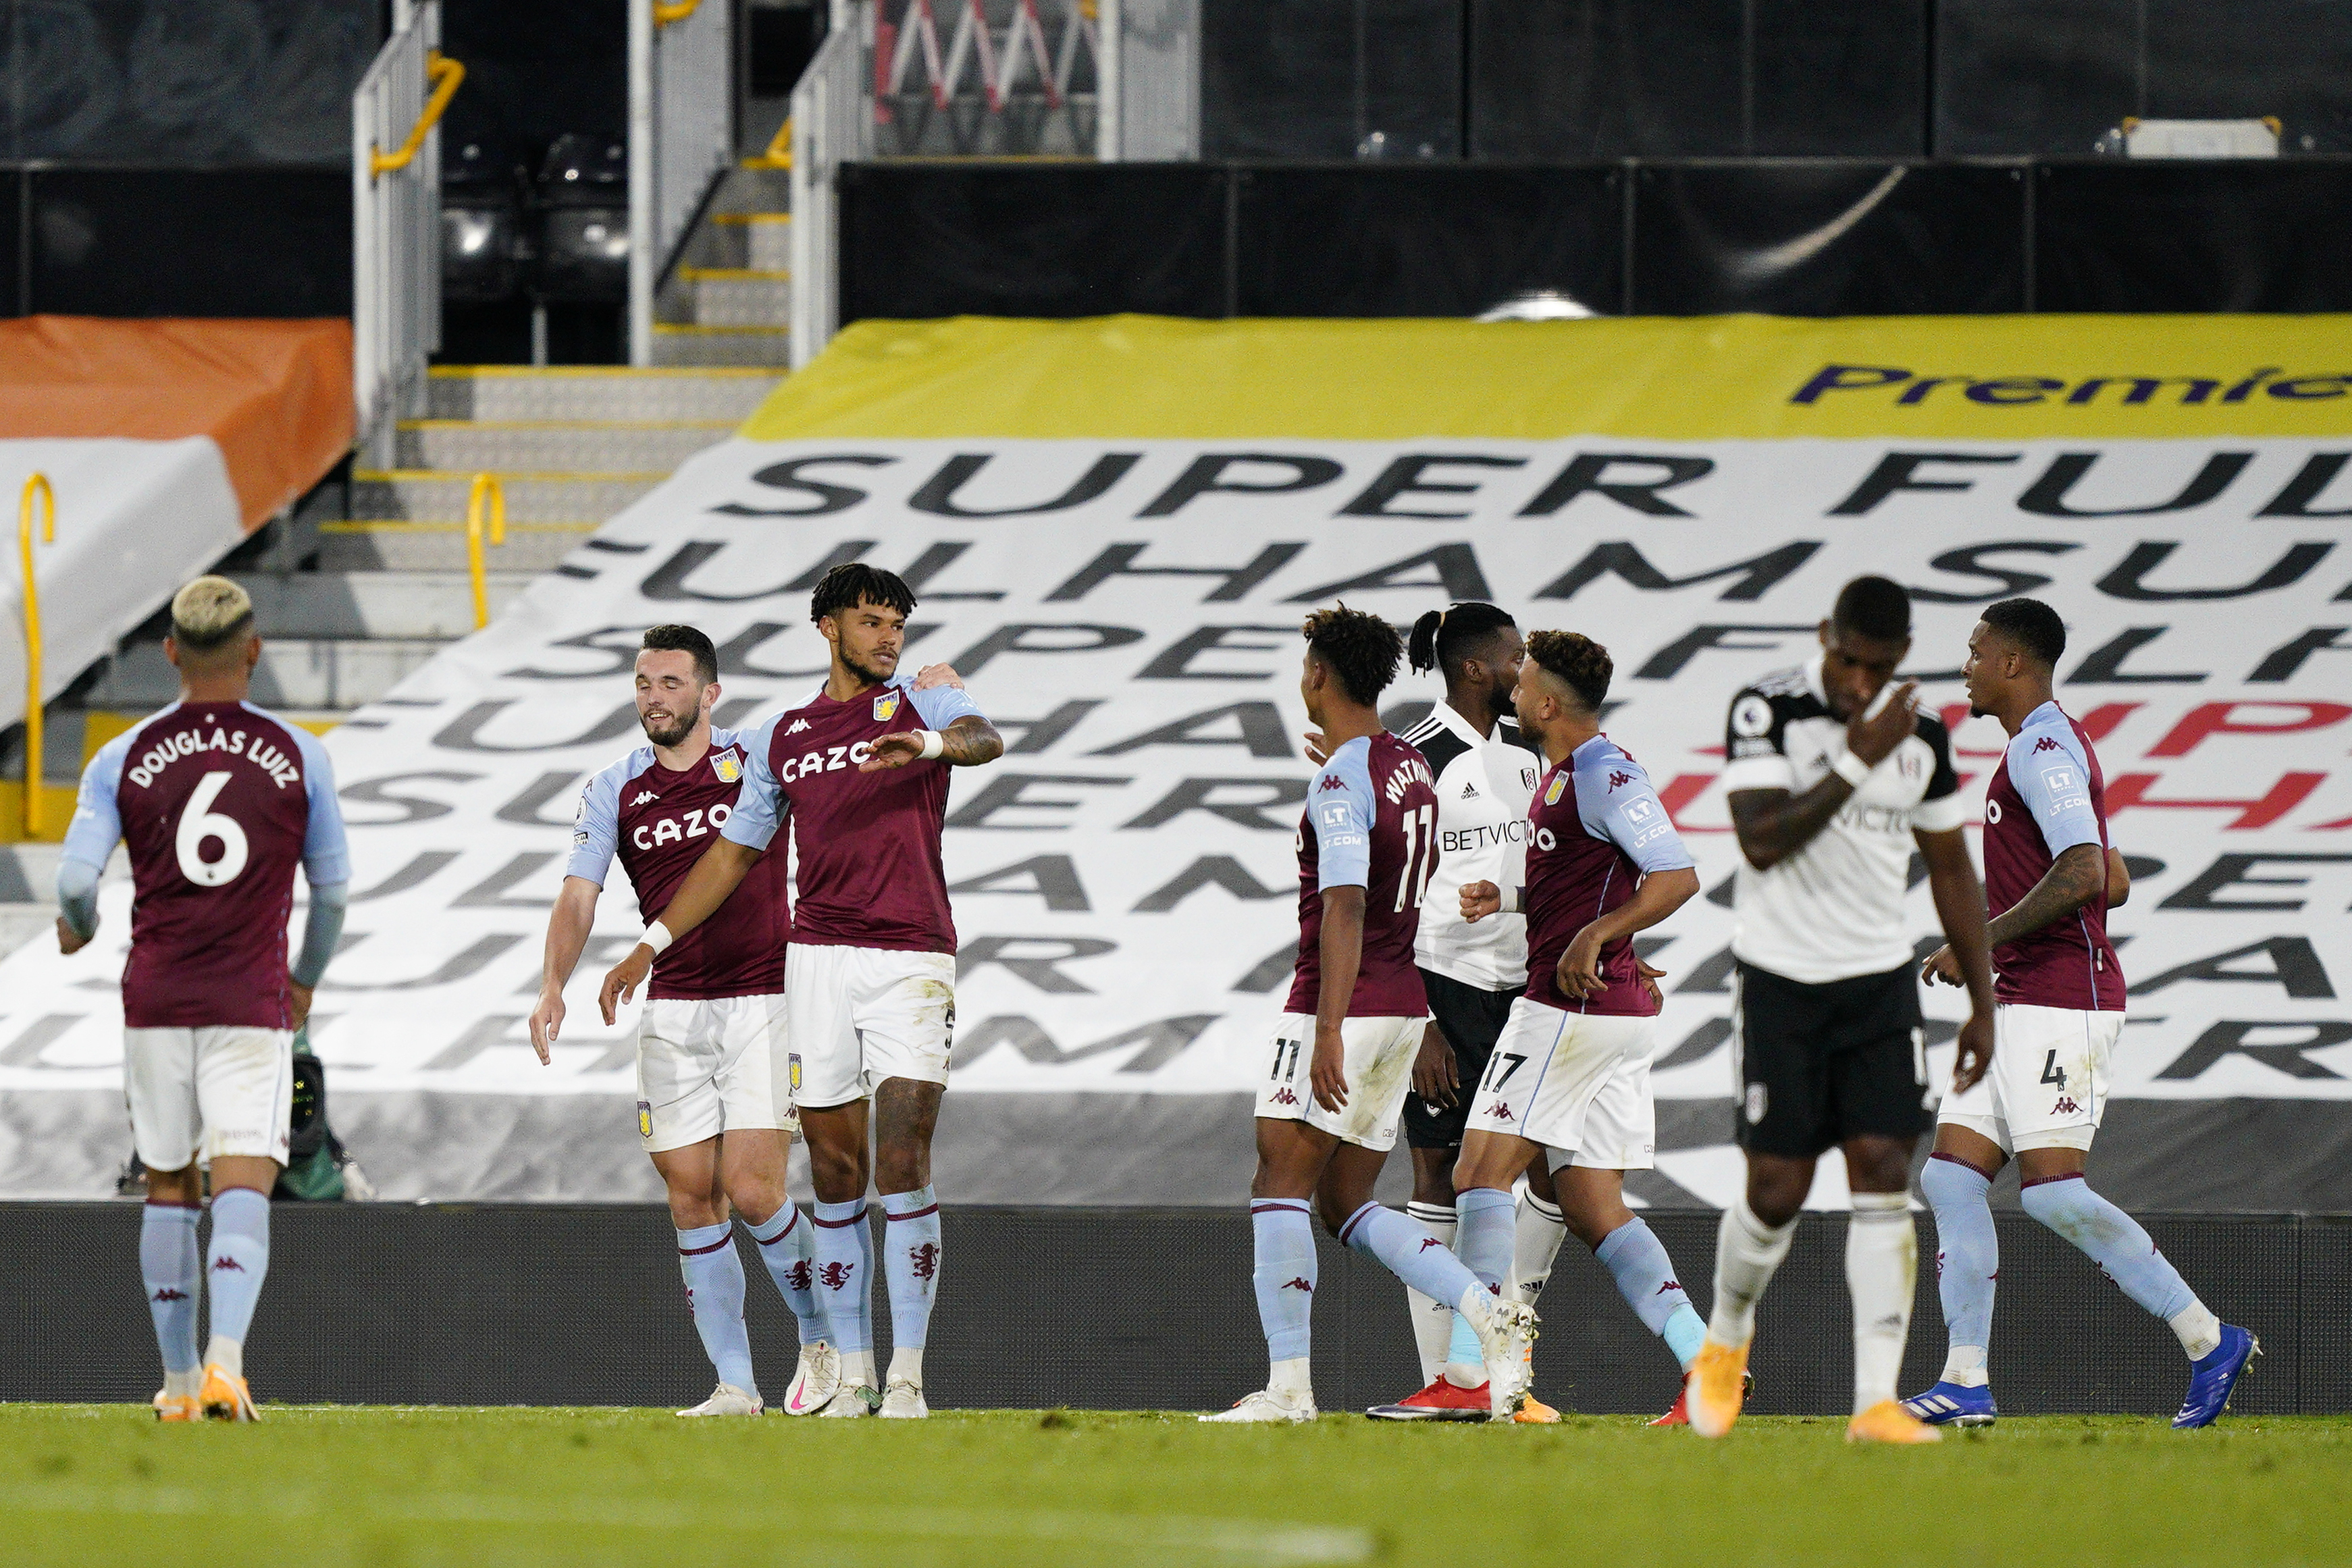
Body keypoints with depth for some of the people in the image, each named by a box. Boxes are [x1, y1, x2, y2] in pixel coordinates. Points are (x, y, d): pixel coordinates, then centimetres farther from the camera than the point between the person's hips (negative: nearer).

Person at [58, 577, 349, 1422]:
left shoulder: (123, 760, 0)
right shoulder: (297, 756, 0)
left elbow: (76, 880, -8)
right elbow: (332, 888, 7)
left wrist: (78, 931, 16)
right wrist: (307, 979, 25)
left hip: (155, 999, 1)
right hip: (253, 1001, -1)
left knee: (168, 1188, 13)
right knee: (243, 1188, -7)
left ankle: (179, 1383, 17)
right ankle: (226, 1359, -28)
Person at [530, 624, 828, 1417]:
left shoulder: (759, 760, 2)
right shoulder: (614, 791, 7)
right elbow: (579, 895, -1)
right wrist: (554, 987, -17)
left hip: (763, 1002, -3)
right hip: (671, 1014, 3)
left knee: (753, 1194, -11)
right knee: (692, 1198, -1)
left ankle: (822, 1336, 12)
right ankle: (734, 1382, 6)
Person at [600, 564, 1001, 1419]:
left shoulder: (926, 707, 5)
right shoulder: (782, 739, 15)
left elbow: (985, 739, -18)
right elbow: (734, 853, 22)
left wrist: (928, 744, -42)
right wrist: (648, 946, 17)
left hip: (912, 961, -3)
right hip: (816, 960, 3)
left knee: (904, 1166, -12)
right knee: (835, 1172, 2)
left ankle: (907, 1377, -10)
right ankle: (852, 1374, 9)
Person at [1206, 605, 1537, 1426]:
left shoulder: (1341, 783, -15)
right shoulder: (1413, 768, 13)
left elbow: (1345, 910, -22)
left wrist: (1328, 1032, -25)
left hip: (1340, 1008, -9)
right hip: (1405, 1005, 9)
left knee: (1280, 1182, -4)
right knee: (1347, 1204, 11)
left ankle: (1288, 1385, -8)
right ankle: (1492, 1316, -2)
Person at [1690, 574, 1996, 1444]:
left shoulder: (1922, 734, 2)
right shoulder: (1768, 710, -12)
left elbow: (1950, 867, 12)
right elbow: (1761, 842, -21)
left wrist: (1981, 1002, 11)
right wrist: (1857, 762, -25)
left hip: (1879, 980, 3)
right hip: (1780, 980, -3)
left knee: (1884, 1177, -8)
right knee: (1778, 1191, -2)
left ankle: (1876, 1402, -9)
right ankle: (1726, 1341, 28)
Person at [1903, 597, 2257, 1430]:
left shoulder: (2043, 750, -12)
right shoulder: (2048, 747, 20)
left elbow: (2081, 875, -24)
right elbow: (2113, 882, 25)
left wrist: (1980, 940, -17)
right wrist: (1992, 940, 21)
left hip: (2060, 1002, -11)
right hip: (2019, 1006, 11)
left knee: (2052, 1191, -14)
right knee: (1951, 1175, 4)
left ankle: (2209, 1340, -8)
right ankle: (1966, 1382, 1)